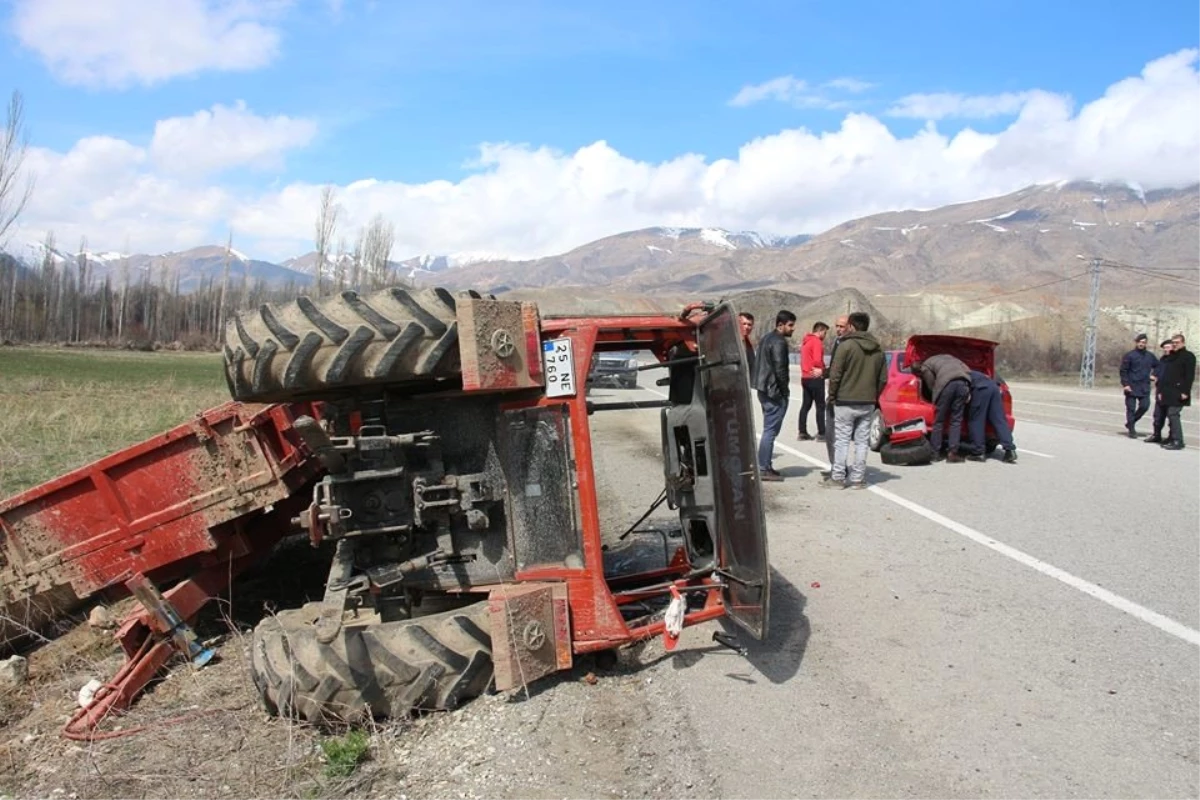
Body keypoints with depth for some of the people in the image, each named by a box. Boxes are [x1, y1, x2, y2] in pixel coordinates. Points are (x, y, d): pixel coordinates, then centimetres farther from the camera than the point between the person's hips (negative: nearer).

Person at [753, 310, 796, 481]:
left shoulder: (766, 339, 16)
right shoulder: (779, 342, -15)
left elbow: (758, 364, 20)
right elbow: (779, 369, -21)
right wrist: (785, 390, -9)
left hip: (764, 390, 10)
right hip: (775, 392, -10)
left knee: (769, 430, 16)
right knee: (770, 430, -6)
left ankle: (765, 466, 20)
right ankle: (764, 469, -4)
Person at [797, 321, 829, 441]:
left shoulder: (806, 341, 14)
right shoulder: (817, 341, -14)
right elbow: (817, 360, -24)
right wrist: (823, 370, -7)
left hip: (805, 377, 9)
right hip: (815, 378, -9)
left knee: (805, 405, 10)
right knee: (820, 406, -3)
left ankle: (802, 432, 11)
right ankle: (821, 433, -3)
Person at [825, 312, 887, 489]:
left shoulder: (846, 345, -10)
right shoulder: (877, 349, 9)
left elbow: (835, 374, -12)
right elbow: (883, 378, 10)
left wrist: (832, 396, -2)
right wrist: (873, 397, 17)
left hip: (845, 402, -5)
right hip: (867, 403, 5)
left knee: (842, 440, 1)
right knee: (862, 441, 8)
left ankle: (837, 477, 3)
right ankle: (858, 479, 10)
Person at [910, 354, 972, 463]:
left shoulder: (925, 367, 23)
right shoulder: (947, 356, 37)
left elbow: (932, 387, 16)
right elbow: (966, 368, 24)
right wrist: (968, 389, 20)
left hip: (946, 383, -4)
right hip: (963, 382, 4)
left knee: (939, 420, 9)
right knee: (956, 420, 8)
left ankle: (935, 453, 13)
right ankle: (953, 453, 3)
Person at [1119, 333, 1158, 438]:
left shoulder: (1150, 356, 10)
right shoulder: (1129, 355, -4)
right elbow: (1123, 371, -6)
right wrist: (1125, 384, -14)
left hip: (1145, 387, 4)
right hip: (1131, 387, -4)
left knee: (1144, 406, -2)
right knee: (1131, 408, -1)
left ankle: (1130, 423, 18)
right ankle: (1131, 430, 7)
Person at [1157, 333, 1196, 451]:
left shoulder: (1188, 356, -4)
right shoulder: (1170, 357, 19)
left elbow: (1190, 376, -11)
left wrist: (1185, 392, -18)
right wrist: (1161, 390, 15)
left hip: (1178, 393, -8)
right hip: (1168, 393, 8)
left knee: (1173, 414, -13)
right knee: (1171, 415, 9)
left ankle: (1177, 441, -12)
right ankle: (1171, 438, 15)